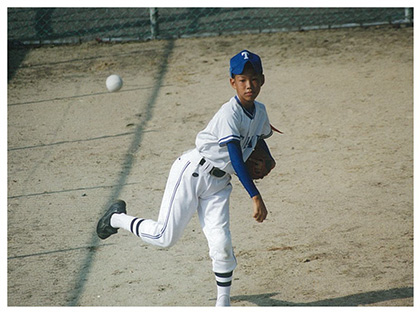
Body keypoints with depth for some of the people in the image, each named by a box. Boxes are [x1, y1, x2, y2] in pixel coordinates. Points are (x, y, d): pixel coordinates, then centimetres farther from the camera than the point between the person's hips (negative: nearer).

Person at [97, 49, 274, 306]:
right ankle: (117, 218, 20)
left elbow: (261, 137, 30)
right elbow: (237, 158, -29)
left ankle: (223, 304, 8)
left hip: (218, 183, 6)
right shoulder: (229, 114, -21)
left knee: (222, 243, -5)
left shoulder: (260, 110, 4)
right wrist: (256, 196, -33)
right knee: (165, 237, -5)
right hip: (193, 172, -6)